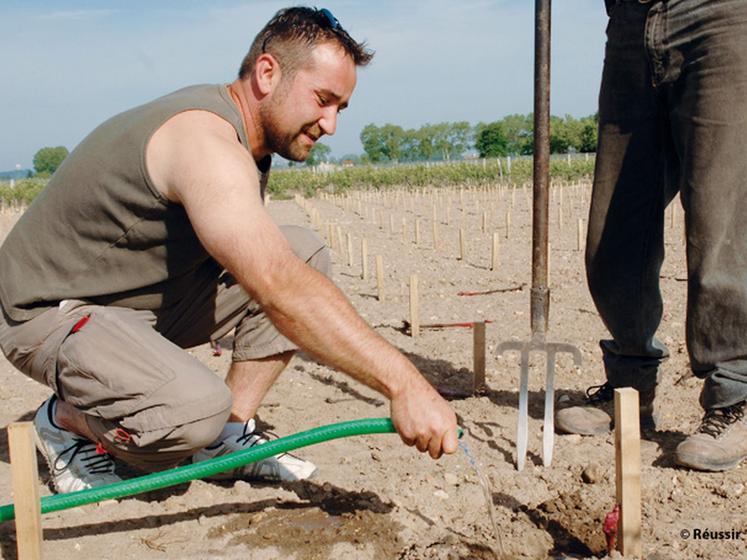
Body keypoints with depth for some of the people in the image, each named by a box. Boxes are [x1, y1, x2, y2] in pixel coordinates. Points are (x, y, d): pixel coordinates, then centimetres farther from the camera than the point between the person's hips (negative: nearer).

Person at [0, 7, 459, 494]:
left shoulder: (246, 137, 3)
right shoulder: (204, 141, -29)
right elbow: (280, 289, -42)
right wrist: (402, 382, -44)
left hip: (149, 293, 9)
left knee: (303, 252, -1)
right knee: (195, 409, -35)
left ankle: (229, 436, 2)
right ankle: (66, 420, -2)